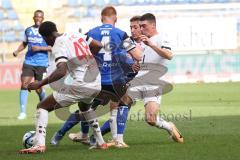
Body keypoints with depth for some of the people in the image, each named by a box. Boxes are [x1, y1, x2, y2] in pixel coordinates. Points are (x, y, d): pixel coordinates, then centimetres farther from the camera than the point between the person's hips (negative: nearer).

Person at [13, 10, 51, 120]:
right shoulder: (28, 30, 11)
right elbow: (24, 43, 25)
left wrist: (40, 48, -17)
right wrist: (17, 51, 7)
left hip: (41, 63, -3)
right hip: (28, 62, 3)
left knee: (38, 89, 2)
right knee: (24, 84, -12)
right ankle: (22, 112, -9)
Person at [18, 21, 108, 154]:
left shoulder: (58, 46, -10)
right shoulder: (77, 35, 12)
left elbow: (61, 71, -24)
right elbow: (99, 47, 17)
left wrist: (40, 84, -19)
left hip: (82, 85, -8)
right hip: (97, 84, 8)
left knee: (42, 107, 1)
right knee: (85, 106, 41)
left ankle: (39, 144, -15)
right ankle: (100, 142, 38)